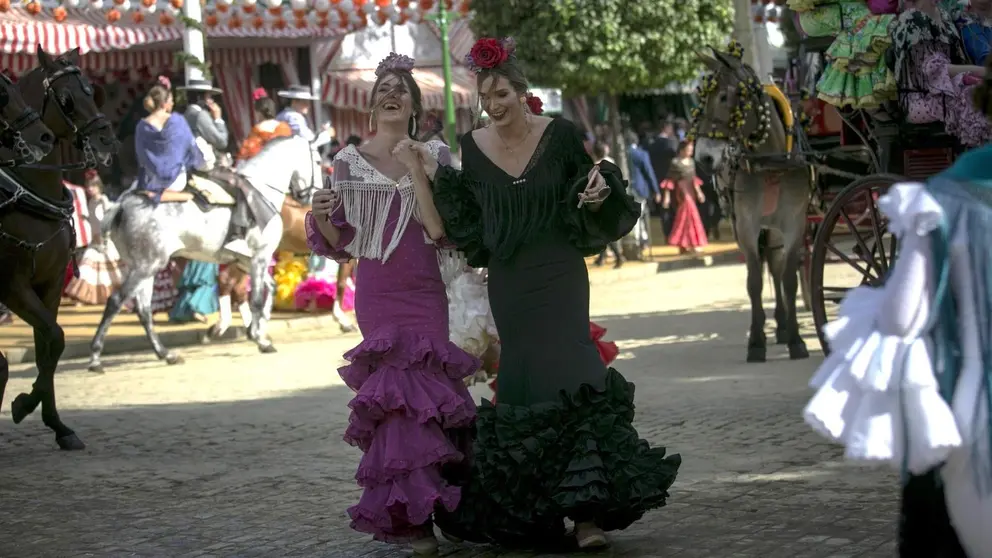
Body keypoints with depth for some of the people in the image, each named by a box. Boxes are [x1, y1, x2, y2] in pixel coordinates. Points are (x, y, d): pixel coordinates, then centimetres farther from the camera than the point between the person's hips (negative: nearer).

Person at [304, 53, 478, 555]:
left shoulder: (433, 155, 3)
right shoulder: (349, 161, 4)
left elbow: (440, 227, -8)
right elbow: (340, 242, 7)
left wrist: (416, 170, -15)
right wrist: (321, 217, -14)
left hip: (426, 291, 1)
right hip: (376, 293, 0)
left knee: (423, 390, -3)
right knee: (403, 388, -7)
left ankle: (404, 511, 13)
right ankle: (412, 514, 0)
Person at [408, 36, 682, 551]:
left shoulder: (559, 135, -4)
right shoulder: (474, 147, 4)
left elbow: (587, 185, 7)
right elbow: (467, 222, 10)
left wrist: (597, 195, -15)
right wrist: (437, 177, 1)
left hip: (559, 276, -3)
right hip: (508, 282, 3)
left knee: (567, 377, -14)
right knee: (524, 383, 2)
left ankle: (587, 511, -14)